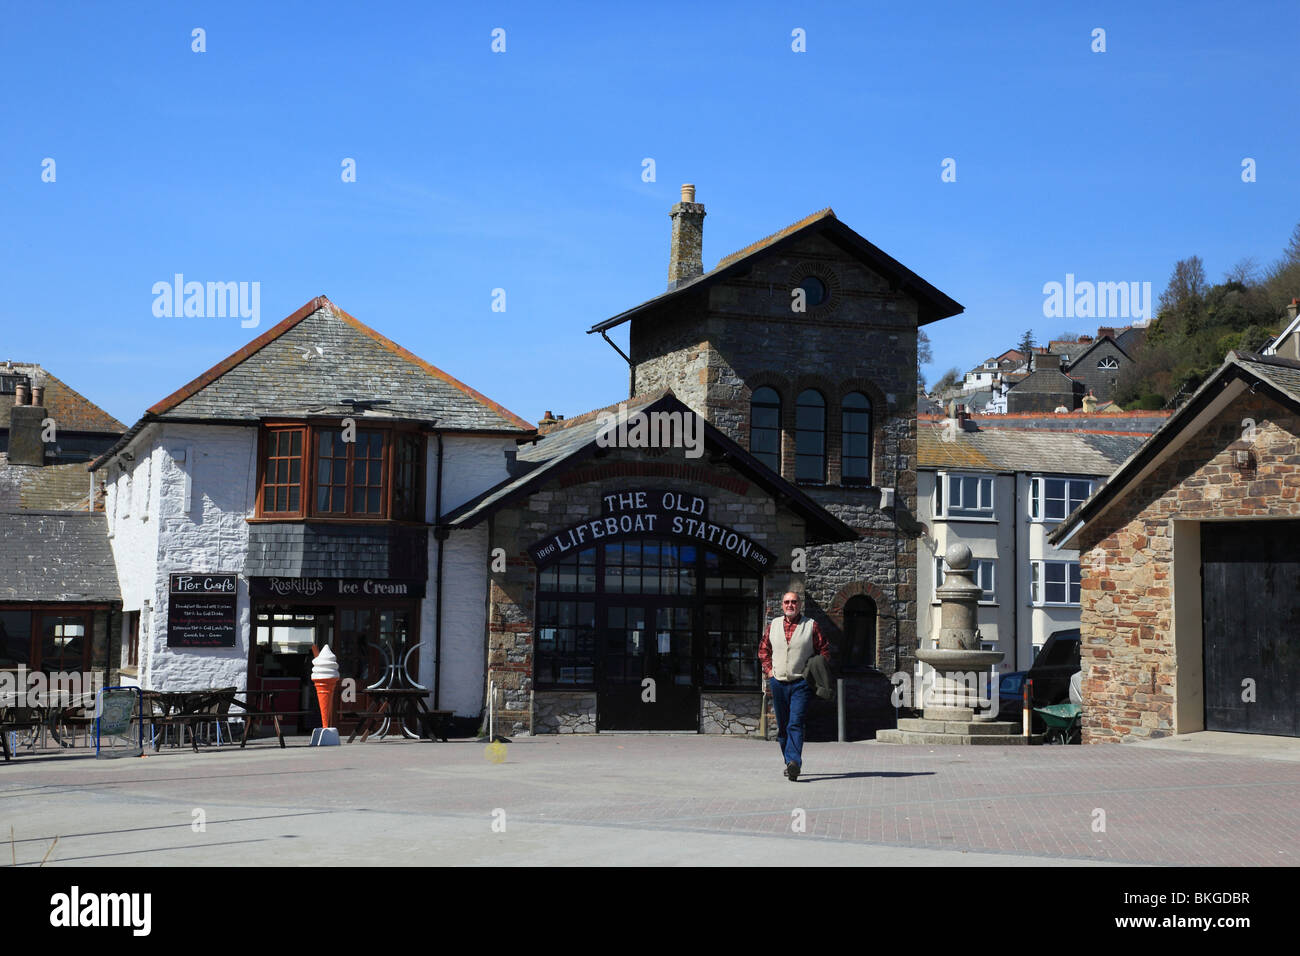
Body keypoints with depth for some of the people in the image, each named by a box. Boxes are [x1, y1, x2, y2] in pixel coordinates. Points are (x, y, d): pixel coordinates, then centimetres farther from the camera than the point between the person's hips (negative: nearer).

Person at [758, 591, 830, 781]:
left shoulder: (811, 625, 2)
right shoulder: (773, 625, 10)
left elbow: (824, 650, 7)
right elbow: (763, 650, 19)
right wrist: (769, 671, 7)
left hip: (801, 682, -4)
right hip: (778, 682, 4)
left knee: (796, 724, -16)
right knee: (782, 727, 8)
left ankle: (794, 762, -25)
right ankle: (790, 762, 20)